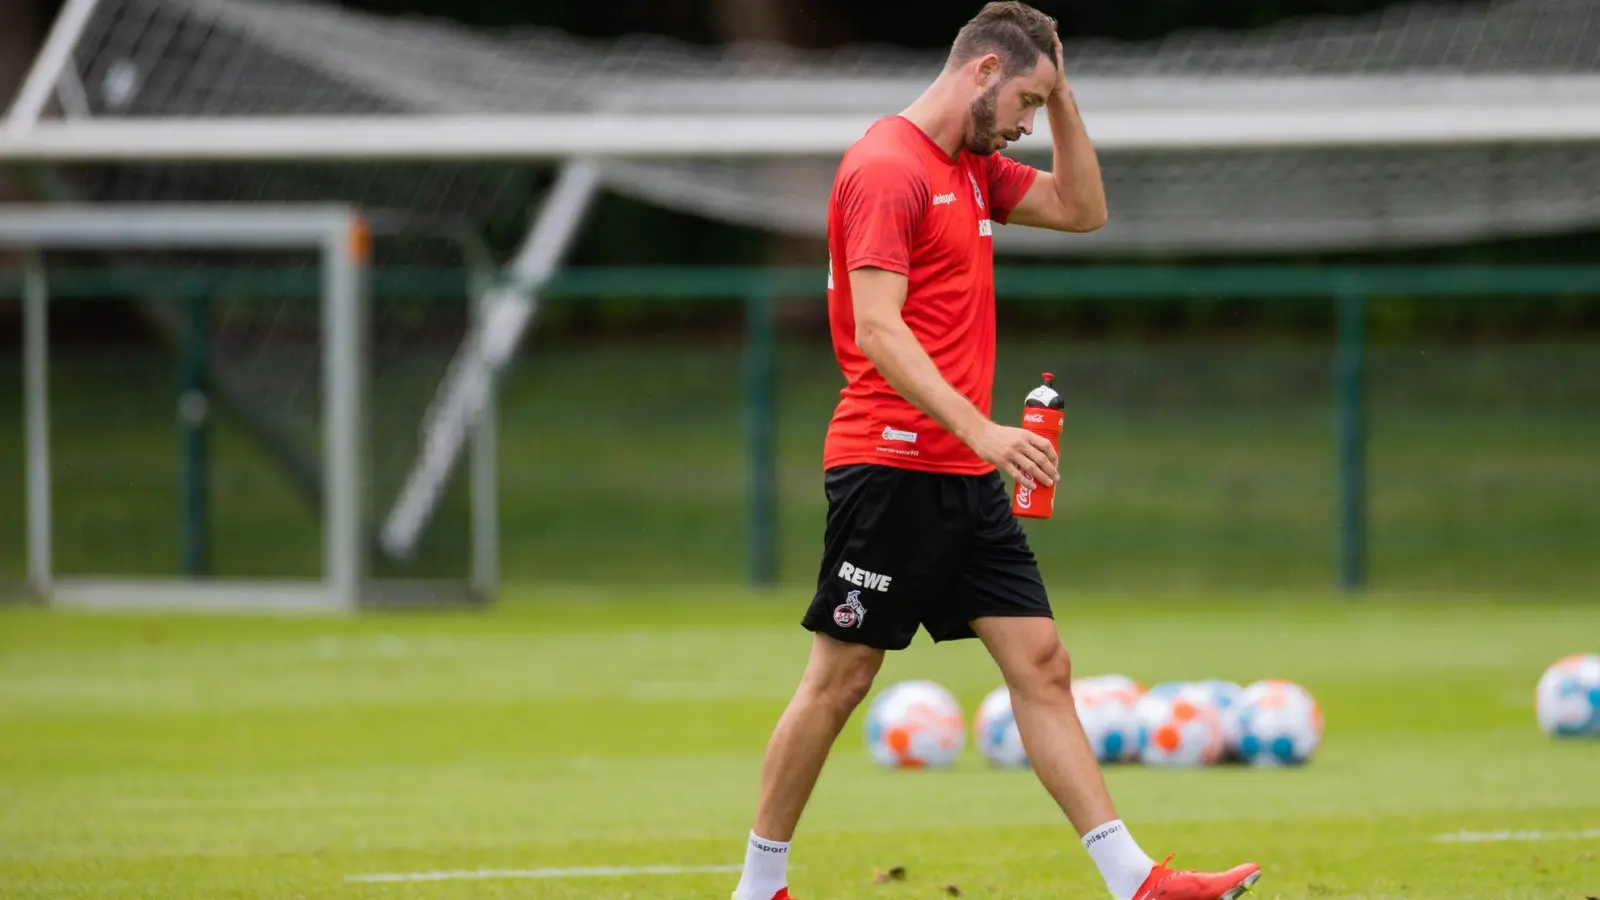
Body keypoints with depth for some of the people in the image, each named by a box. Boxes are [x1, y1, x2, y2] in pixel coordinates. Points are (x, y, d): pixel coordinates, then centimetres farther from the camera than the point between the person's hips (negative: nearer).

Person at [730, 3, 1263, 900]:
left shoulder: (972, 169, 16)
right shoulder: (887, 168, -13)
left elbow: (1083, 209, 24)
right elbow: (877, 330, -21)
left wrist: (1062, 91, 11)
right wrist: (981, 430, -27)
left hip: (966, 478, 9)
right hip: (891, 466, -9)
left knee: (1042, 664, 2)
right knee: (840, 680, -2)